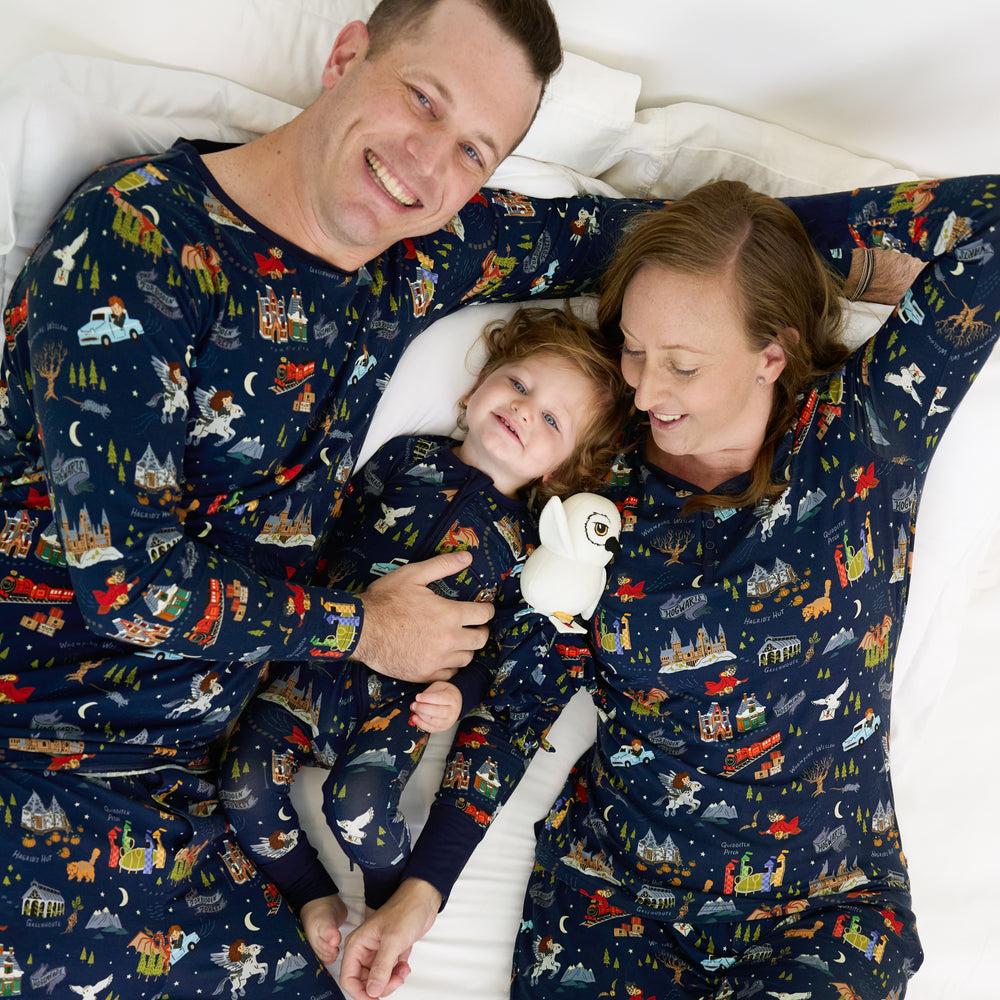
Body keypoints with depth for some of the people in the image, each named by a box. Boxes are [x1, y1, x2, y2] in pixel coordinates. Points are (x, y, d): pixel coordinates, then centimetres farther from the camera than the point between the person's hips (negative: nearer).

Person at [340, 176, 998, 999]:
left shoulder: (863, 438, -10)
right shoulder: (596, 486, -3)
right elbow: (522, 703, 2)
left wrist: (782, 228, -11)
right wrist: (422, 888, -4)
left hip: (826, 907, -2)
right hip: (608, 890, 2)